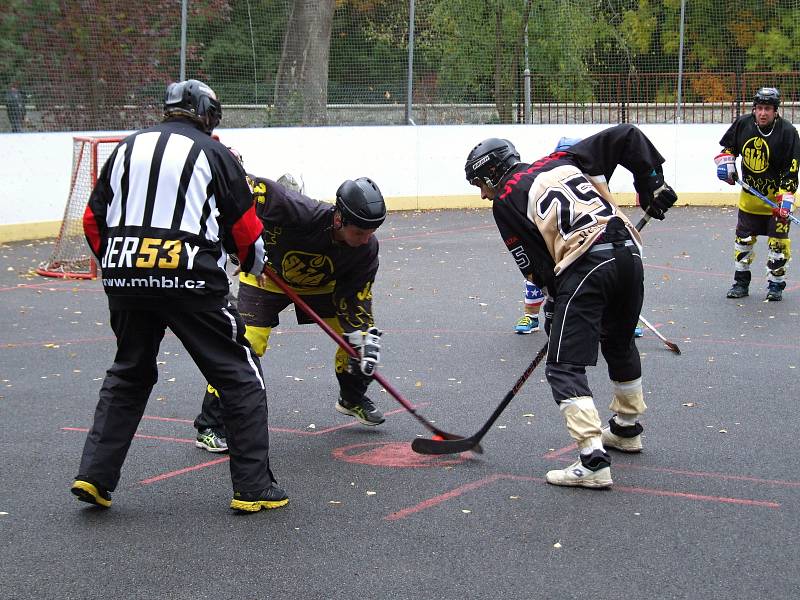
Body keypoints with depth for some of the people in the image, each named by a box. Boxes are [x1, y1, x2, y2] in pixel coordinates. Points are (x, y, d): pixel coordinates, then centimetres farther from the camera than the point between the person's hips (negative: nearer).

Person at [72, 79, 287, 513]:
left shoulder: (126, 148, 15)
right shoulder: (213, 153, 2)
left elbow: (93, 221, 14)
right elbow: (245, 227, 4)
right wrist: (255, 261, 24)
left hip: (125, 279, 5)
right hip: (190, 281, -5)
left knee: (128, 375, 23)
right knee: (240, 375, 5)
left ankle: (95, 476, 16)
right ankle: (253, 488, 3)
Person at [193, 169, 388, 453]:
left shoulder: (366, 249, -24)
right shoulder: (302, 213, -41)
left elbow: (355, 297, -17)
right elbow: (249, 186, -36)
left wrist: (366, 339, -29)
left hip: (321, 283, 5)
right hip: (266, 273, -5)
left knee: (358, 334, -2)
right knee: (246, 344, -19)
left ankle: (352, 399, 27)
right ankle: (210, 427, -11)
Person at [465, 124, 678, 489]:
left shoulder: (505, 200, 8)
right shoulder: (562, 161, 24)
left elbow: (534, 263, 4)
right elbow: (627, 137, 19)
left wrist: (553, 302, 14)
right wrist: (653, 185, 21)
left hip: (585, 267, -7)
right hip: (627, 252, 7)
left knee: (565, 367, -3)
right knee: (620, 344, 29)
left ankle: (593, 460, -14)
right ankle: (626, 429, 45)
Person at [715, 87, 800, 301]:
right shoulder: (742, 124, -8)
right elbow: (727, 146, 12)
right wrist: (725, 163, -5)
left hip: (777, 195, -4)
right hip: (750, 193, 4)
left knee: (778, 241, -3)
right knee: (743, 237, 8)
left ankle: (775, 284, 11)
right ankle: (741, 282, 21)